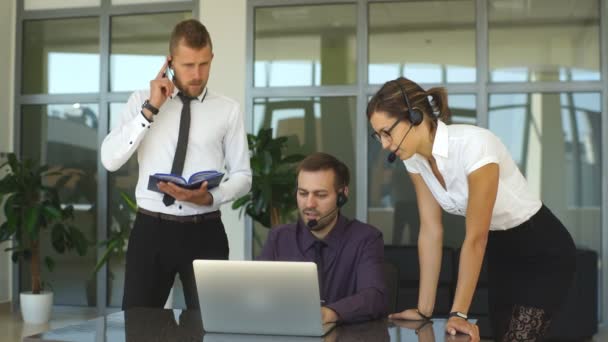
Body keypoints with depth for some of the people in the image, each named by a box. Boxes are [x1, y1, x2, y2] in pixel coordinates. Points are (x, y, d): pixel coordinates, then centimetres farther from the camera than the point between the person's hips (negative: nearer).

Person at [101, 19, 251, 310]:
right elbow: (110, 160, -7)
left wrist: (210, 197, -16)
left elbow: (242, 175, 5)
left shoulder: (228, 110, 3)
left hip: (205, 233, 0)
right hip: (150, 230, 0)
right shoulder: (142, 101, 4)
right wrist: (151, 109, -13)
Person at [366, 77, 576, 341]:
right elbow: (430, 231, -5)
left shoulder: (473, 145, -32)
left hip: (543, 252, -7)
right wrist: (424, 309, -5)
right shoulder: (415, 157, -10)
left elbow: (475, 238, -29)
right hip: (501, 251, 7)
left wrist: (459, 313, -26)